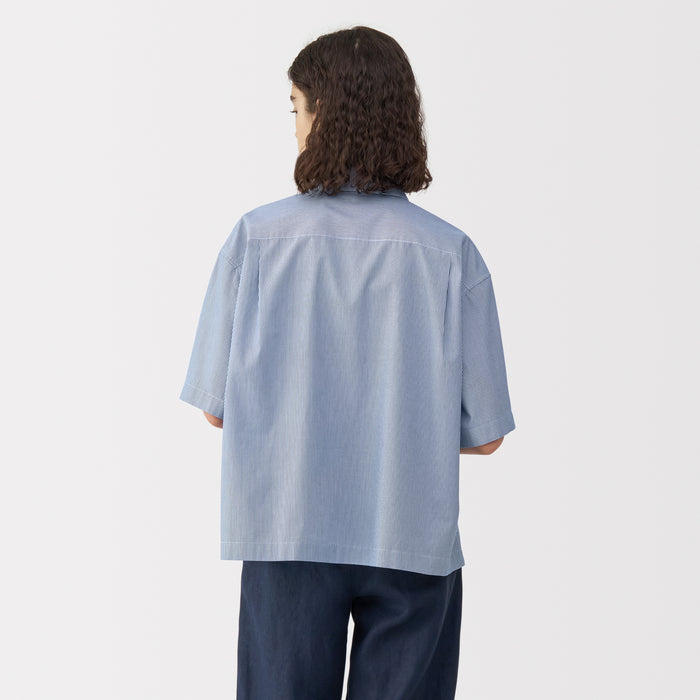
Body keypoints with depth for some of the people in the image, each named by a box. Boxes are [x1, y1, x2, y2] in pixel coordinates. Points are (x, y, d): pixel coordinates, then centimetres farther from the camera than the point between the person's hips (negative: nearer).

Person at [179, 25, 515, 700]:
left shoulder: (256, 237, -6)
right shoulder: (451, 253, -6)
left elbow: (215, 405, -1)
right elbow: (484, 433, -3)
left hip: (287, 532, 1)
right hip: (413, 540, 0)